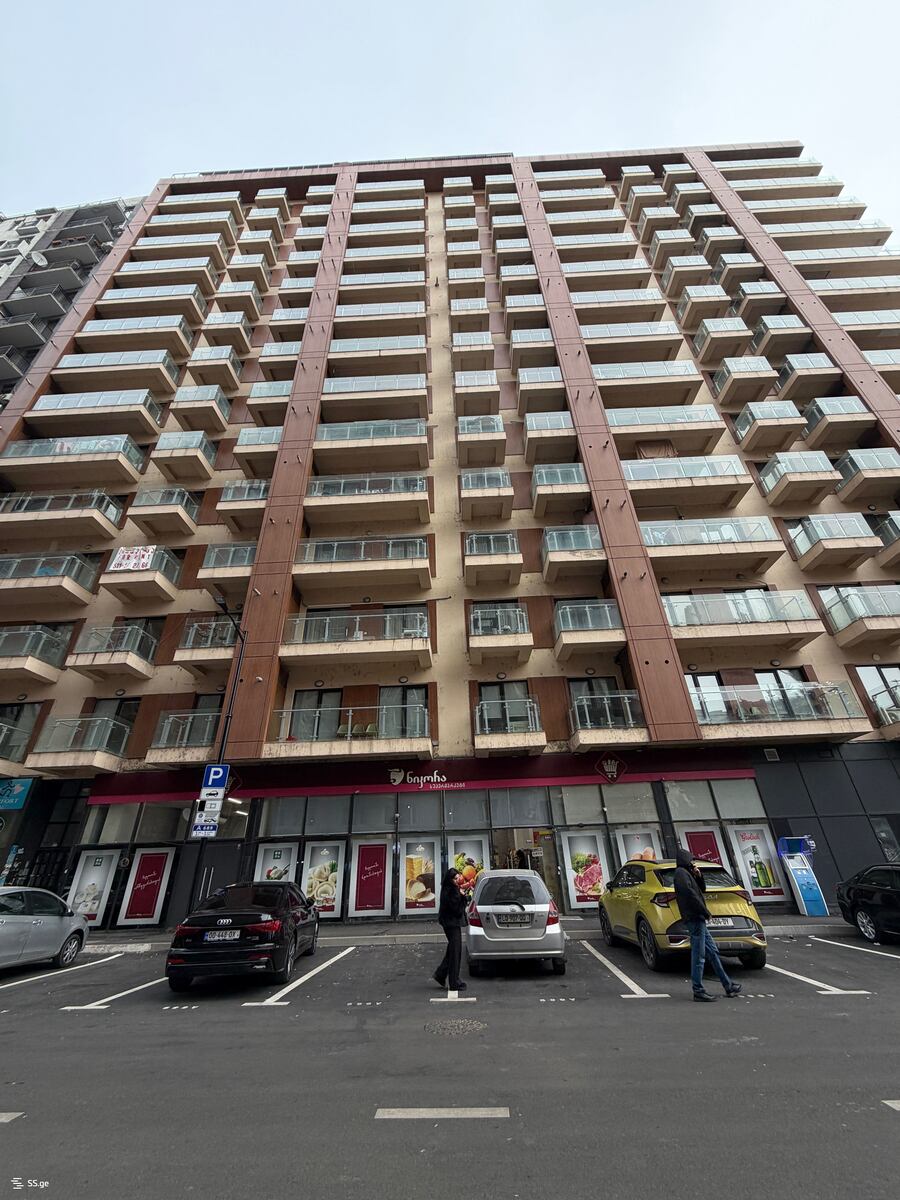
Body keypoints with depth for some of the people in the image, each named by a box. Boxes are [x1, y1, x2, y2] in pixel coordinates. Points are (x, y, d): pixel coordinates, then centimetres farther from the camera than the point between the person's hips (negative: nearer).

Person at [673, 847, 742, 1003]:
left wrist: (699, 876, 8)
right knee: (698, 955, -4)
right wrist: (705, 912, -14)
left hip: (697, 918, 10)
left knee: (712, 951, 18)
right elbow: (690, 893, -21)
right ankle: (698, 991, 3)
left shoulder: (686, 873, 21)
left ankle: (728, 985, 28)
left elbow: (702, 889, 22)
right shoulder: (681, 872, -12)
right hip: (694, 918, -10)